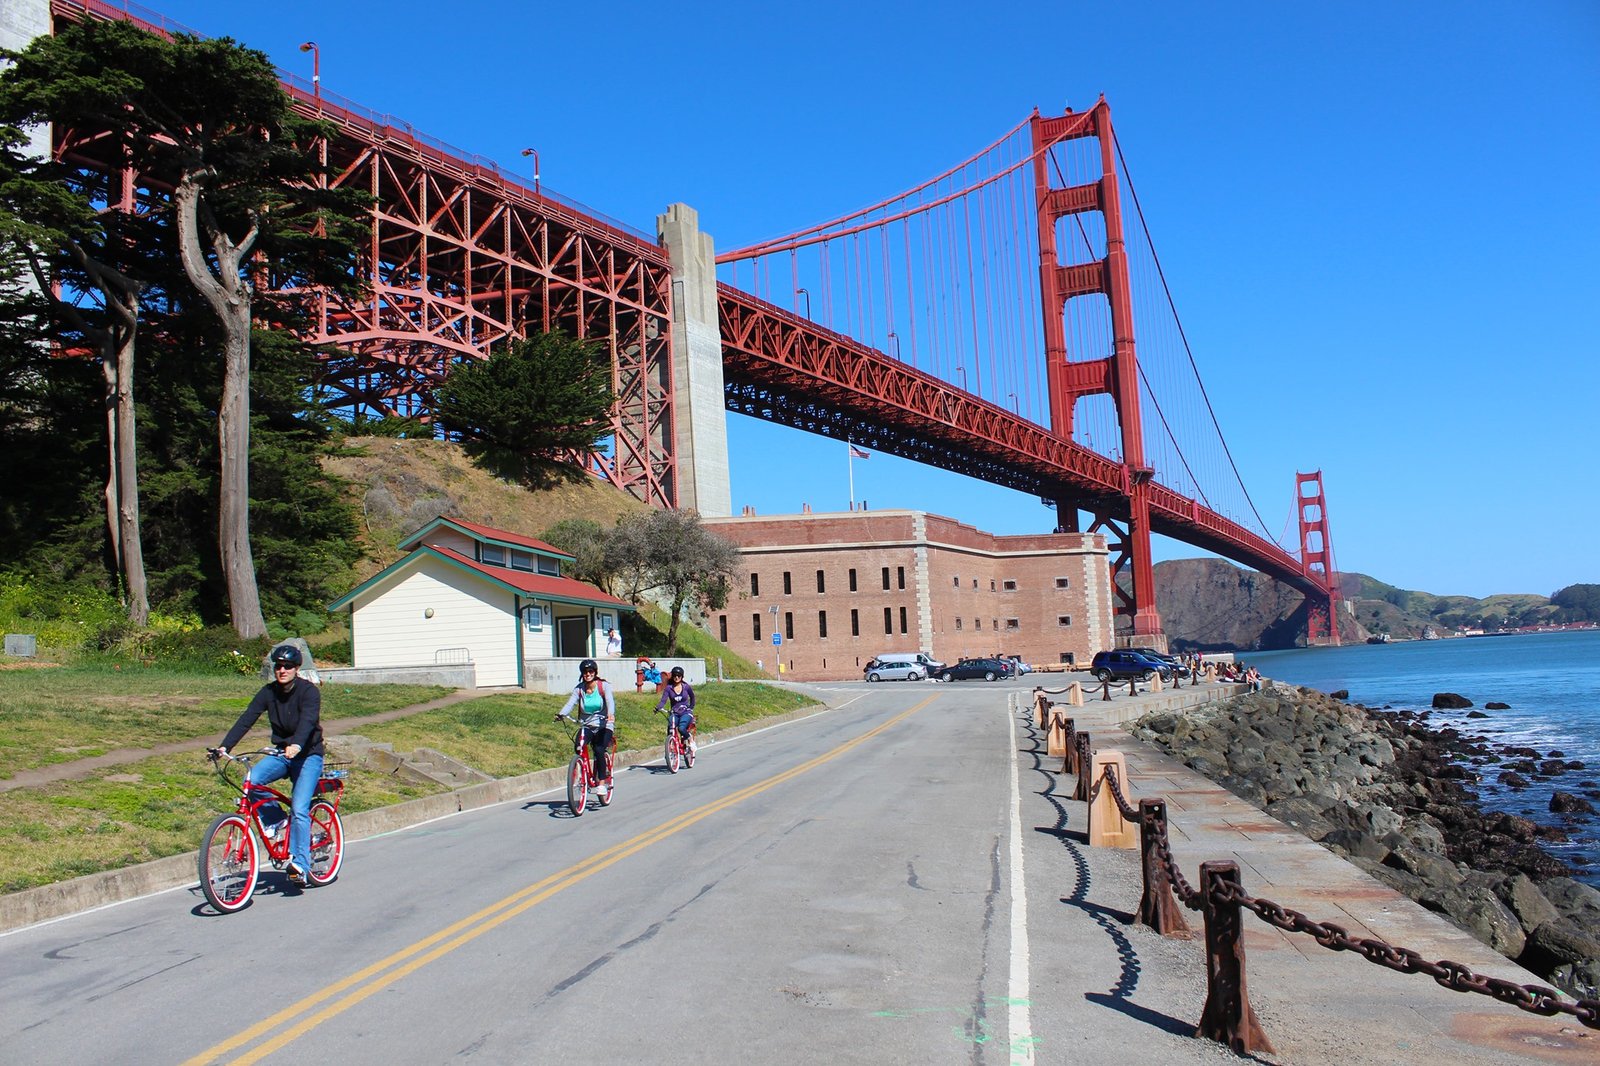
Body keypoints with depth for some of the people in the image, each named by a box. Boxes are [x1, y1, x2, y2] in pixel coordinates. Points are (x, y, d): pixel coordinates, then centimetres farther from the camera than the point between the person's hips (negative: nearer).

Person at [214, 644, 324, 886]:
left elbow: (308, 720, -32)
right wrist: (225, 746, -24)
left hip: (308, 755, -5)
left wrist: (297, 745, -51)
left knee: (299, 809, -19)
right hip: (281, 754, 5)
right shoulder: (268, 692, -1)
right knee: (251, 780, -24)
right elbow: (246, 719, -10)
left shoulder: (309, 691, -15)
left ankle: (300, 864, -10)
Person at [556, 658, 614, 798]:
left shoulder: (603, 686, -5)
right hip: (587, 726, 3)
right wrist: (561, 714, -34)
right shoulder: (579, 689, 2)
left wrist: (611, 714, -44)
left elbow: (610, 701, -22)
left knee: (599, 750, -25)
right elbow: (570, 704, -13)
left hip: (604, 726, -3)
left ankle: (602, 783, -14)